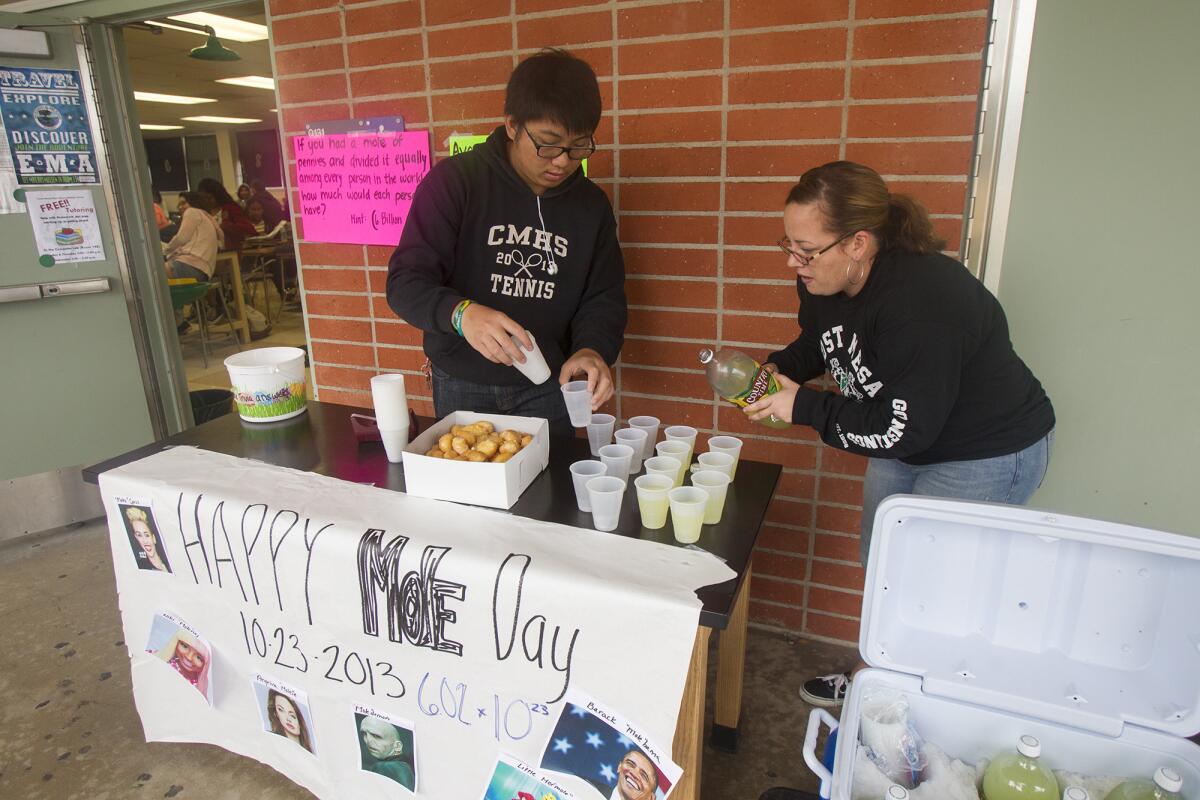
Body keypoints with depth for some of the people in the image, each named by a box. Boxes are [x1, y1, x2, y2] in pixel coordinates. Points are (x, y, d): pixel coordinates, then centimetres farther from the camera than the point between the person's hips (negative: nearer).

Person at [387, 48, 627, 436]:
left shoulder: (592, 204, 0)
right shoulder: (454, 181, -12)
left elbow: (604, 296, 2)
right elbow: (406, 281, -16)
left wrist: (593, 348, -21)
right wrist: (461, 313, -38)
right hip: (461, 386, -2)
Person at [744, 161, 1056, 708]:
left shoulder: (922, 302, -36)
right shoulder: (825, 284, -12)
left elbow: (904, 429, -34)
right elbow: (817, 345, 8)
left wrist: (803, 407, -28)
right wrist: (778, 370, -12)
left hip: (987, 456, -8)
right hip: (905, 444, 9)